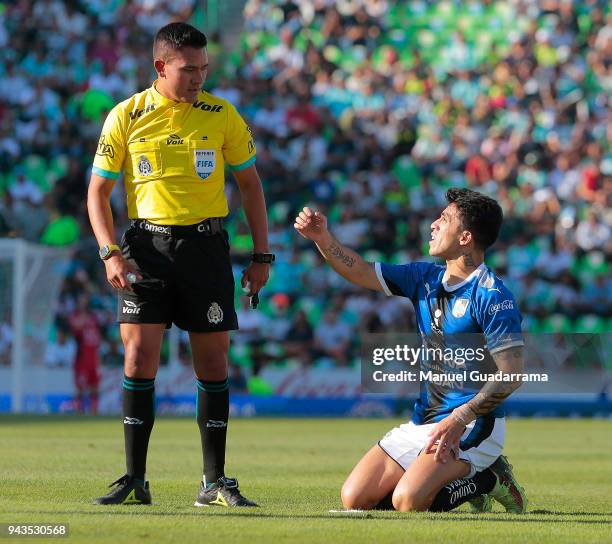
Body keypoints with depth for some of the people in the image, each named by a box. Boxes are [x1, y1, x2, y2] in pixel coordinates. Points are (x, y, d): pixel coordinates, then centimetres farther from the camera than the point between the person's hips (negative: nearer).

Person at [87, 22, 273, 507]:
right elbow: (98, 191, 5)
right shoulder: (126, 117, 0)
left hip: (206, 244, 1)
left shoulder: (222, 116, 2)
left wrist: (262, 256, 5)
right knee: (139, 356, -8)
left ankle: (215, 482, 9)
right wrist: (110, 253, -9)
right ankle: (135, 480, -2)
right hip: (147, 244, -1)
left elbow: (250, 184, 11)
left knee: (213, 363, 1)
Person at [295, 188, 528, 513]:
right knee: (355, 498, -2)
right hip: (422, 422, 8)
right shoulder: (425, 278, 9)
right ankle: (469, 477, 11)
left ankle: (487, 479, 0)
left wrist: (459, 419, -26)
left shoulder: (492, 295, -15)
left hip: (472, 425, -8)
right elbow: (361, 273, 13)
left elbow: (510, 375, -19)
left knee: (407, 501, -28)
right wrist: (322, 238, -4)